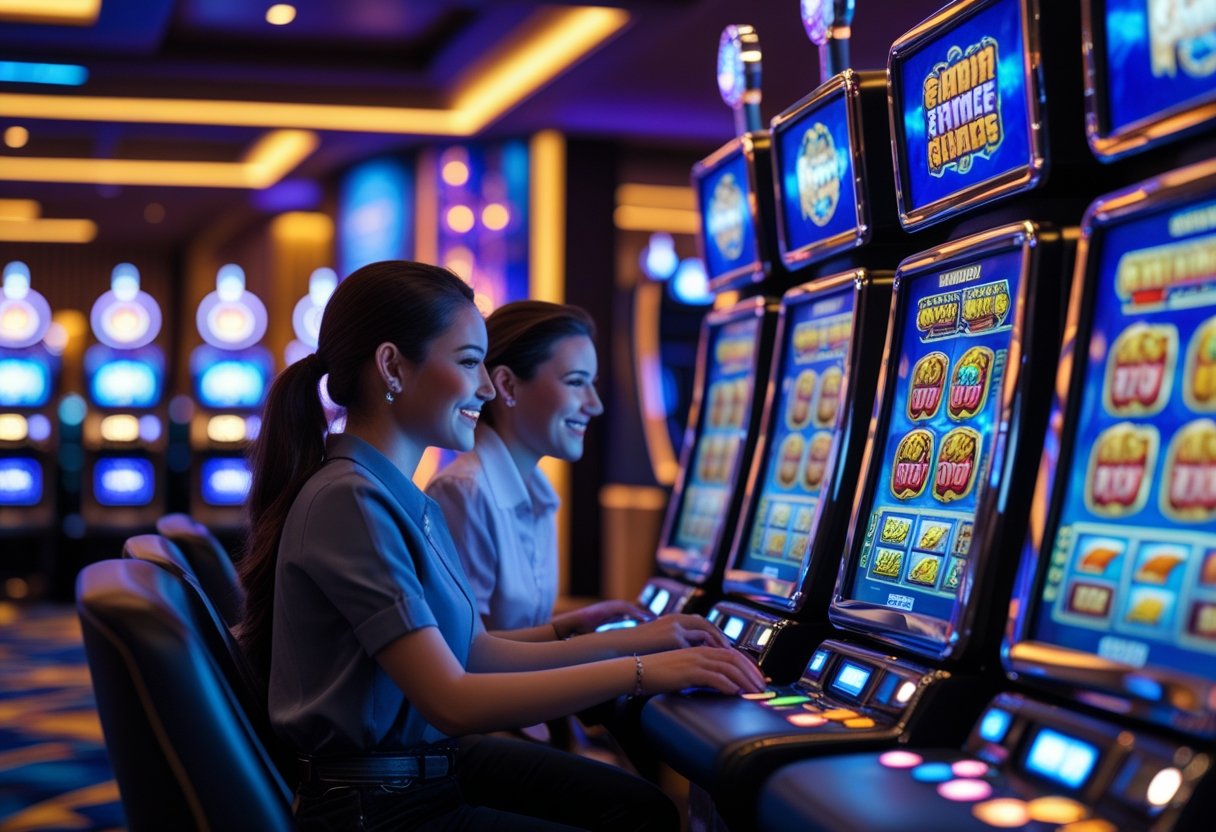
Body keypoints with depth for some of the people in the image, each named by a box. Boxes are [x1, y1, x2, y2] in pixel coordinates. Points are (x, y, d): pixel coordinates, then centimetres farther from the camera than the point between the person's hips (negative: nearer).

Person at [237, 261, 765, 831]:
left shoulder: (409, 501, 7)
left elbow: (478, 652, 10)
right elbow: (452, 702, -26)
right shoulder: (349, 501, -22)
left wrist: (632, 642, 5)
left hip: (434, 760, 9)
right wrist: (641, 671, -22)